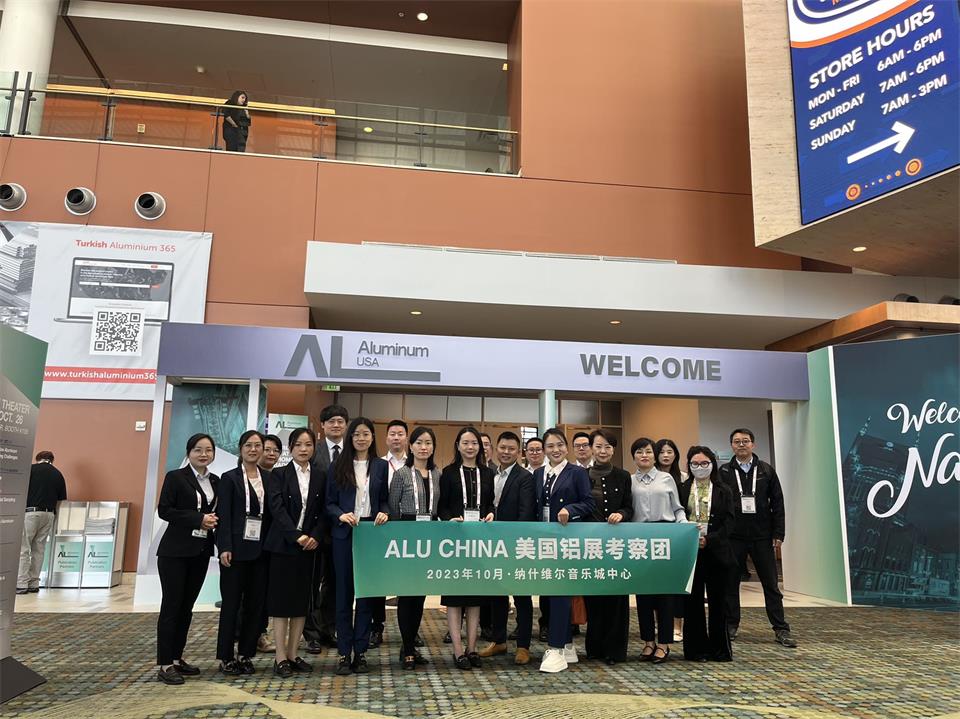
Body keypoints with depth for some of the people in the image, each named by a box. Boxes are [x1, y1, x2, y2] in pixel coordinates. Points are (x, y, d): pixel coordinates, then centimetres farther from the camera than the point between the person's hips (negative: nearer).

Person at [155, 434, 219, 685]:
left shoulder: (215, 481, 10)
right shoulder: (175, 477, -6)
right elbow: (164, 510, -12)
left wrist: (214, 521, -4)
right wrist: (198, 519, -17)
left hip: (201, 551, 5)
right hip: (175, 551, -5)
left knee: (187, 606, 11)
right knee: (171, 605, -2)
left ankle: (177, 658, 21)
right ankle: (164, 664, 4)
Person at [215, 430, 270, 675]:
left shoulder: (269, 478, 9)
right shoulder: (230, 478, 0)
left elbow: (272, 513, 7)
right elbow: (223, 515, -6)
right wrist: (225, 548, -14)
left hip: (261, 550, 4)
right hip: (237, 549, -4)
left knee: (256, 602, 7)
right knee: (231, 603, 4)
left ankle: (246, 654, 19)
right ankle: (226, 657, 15)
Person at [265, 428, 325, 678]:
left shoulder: (320, 477, 8)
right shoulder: (279, 475, -1)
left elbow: (322, 511, 5)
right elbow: (277, 508, -10)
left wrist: (315, 536, -11)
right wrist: (296, 536, -18)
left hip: (309, 544, 3)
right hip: (283, 544, -3)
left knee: (302, 600, 7)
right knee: (281, 600, 0)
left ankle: (293, 655, 16)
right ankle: (280, 658, 7)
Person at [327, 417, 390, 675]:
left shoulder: (381, 466, 7)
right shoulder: (337, 467, 4)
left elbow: (385, 500, 9)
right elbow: (329, 503, 3)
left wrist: (384, 513, -11)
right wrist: (341, 515, -16)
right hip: (344, 534, -1)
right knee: (344, 593, 4)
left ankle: (360, 651, 15)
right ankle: (344, 653, 13)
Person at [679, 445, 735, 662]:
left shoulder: (723, 492, 6)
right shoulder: (682, 490, 6)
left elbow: (728, 523, -2)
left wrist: (709, 539, -15)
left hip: (716, 552, 0)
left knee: (718, 601, 5)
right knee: (693, 601, 3)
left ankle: (720, 649, 16)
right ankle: (696, 648, 12)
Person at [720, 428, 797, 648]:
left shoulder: (766, 471, 5)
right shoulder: (723, 472, 2)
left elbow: (777, 504, 5)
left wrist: (778, 534, -1)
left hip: (762, 537, 0)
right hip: (733, 537, 0)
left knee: (771, 584, 4)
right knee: (730, 583, 6)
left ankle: (781, 629, 11)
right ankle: (731, 626, 17)